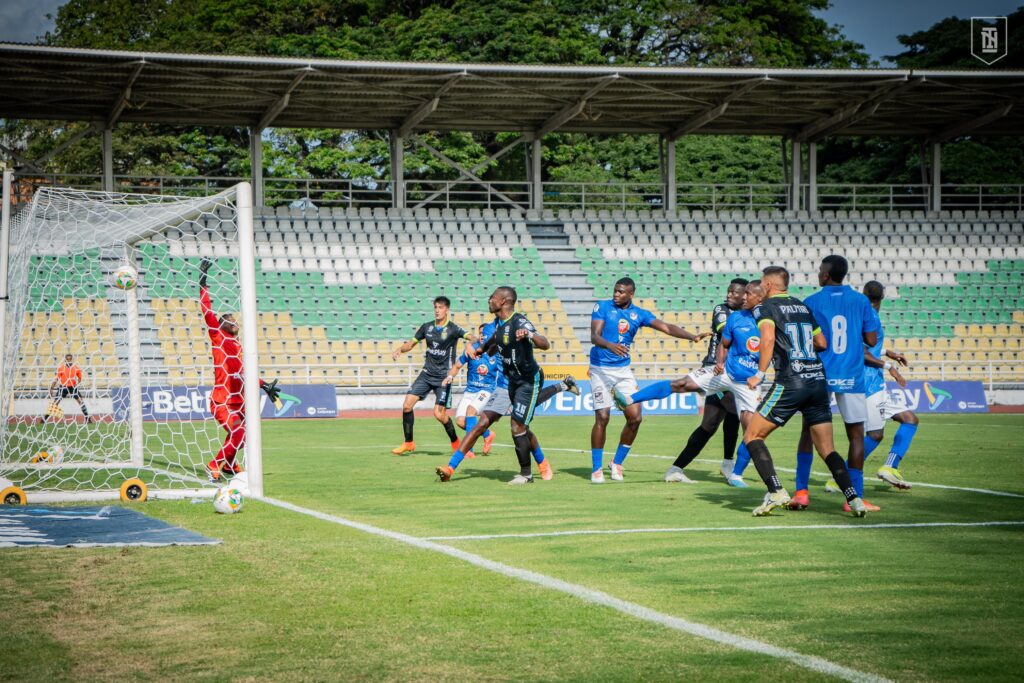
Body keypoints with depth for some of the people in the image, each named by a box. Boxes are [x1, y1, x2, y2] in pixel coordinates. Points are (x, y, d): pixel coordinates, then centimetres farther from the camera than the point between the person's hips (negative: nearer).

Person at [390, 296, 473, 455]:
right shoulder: (427, 327, 6)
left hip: (444, 377, -5)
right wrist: (399, 349, -5)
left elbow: (473, 338, -22)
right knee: (407, 405, -6)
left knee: (439, 414, -11)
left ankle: (455, 442, 14)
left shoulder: (453, 329, -9)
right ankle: (408, 443, 7)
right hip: (426, 374, 5)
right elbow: (411, 343, 14)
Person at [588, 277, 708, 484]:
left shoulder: (638, 314, 4)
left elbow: (666, 328, -4)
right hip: (601, 369, -4)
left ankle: (617, 463, 14)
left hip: (623, 370, 4)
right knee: (602, 417, -11)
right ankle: (596, 468, 1)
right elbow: (594, 336, -15)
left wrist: (692, 336, -18)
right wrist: (610, 345, -37)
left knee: (635, 417, -4)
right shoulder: (602, 307, -5)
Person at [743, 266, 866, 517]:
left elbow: (768, 338, -17)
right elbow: (822, 343, 21)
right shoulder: (804, 306, 19)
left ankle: (776, 492, -10)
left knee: (752, 436, 4)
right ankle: (853, 498, -5)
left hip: (790, 382, -6)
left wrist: (760, 374, -15)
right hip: (818, 380, 6)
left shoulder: (765, 307, 1)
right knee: (827, 449, 9)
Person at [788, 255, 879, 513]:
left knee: (809, 431, 10)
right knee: (856, 434, 7)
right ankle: (855, 497, 3)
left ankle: (801, 491, 1)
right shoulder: (861, 301, 3)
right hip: (851, 376, 0)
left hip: (820, 376, 0)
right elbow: (871, 339, 4)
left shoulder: (811, 303, -2)